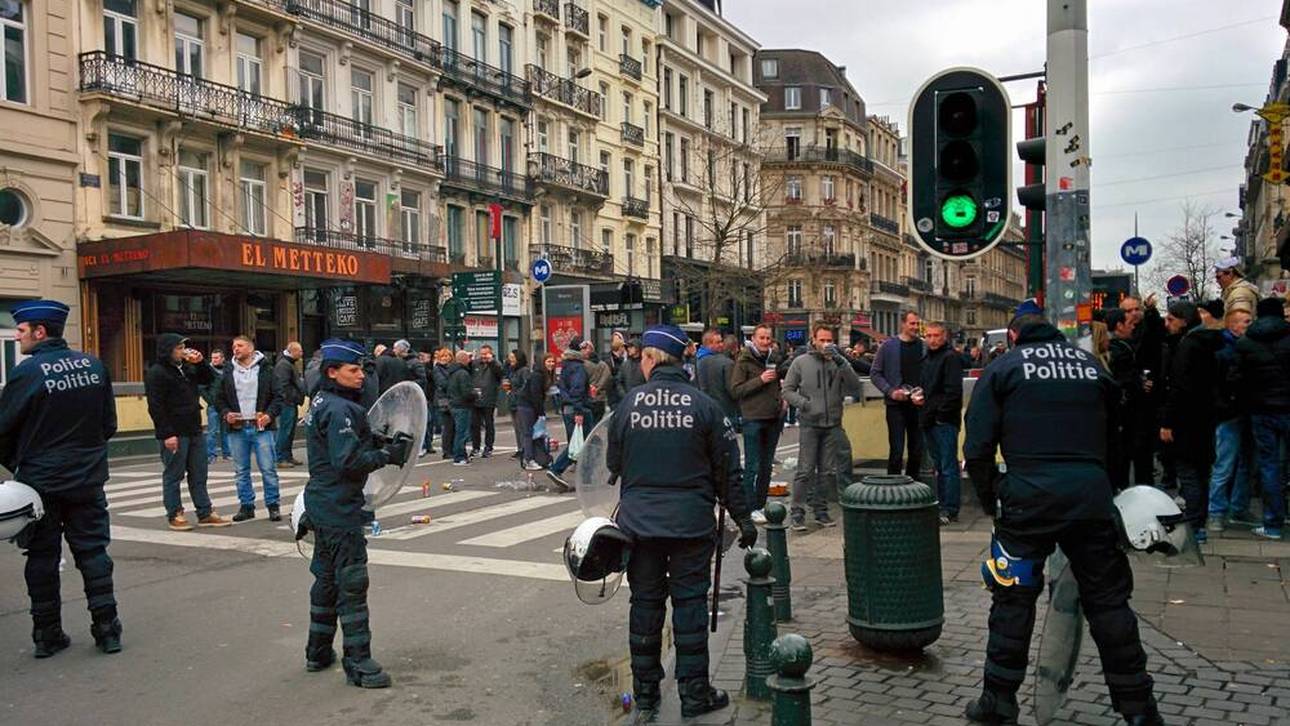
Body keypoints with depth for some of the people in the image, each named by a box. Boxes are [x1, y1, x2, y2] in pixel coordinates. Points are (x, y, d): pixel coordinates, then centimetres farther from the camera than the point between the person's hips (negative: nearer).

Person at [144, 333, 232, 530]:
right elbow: (155, 407, -15)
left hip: (194, 431, 8)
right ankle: (174, 515, 11)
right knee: (173, 475, 2)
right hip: (174, 434, -8)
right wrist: (166, 434, -20)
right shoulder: (157, 373, -10)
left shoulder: (187, 368, 13)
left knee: (199, 475, 10)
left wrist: (200, 363, 4)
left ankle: (205, 514, 15)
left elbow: (210, 379, 22)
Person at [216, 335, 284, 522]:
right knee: (241, 471, 8)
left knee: (268, 469, -3)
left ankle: (273, 506, 6)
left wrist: (270, 414, -14)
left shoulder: (266, 370, 3)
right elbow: (220, 399, 15)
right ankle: (247, 506, 18)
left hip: (261, 428, -4)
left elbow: (278, 396, 0)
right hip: (237, 429, 4)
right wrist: (226, 414, -4)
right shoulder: (228, 373, 13)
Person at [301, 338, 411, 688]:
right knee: (352, 583, -5)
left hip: (323, 505, 10)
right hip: (339, 509, -10)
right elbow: (348, 461, -26)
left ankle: (318, 653, 30)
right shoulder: (339, 410, -20)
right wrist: (387, 455, -17)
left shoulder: (321, 403, 12)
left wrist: (377, 443, 7)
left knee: (328, 578, 19)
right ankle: (358, 663, 0)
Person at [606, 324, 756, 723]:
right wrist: (742, 518, 8)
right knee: (690, 603, 8)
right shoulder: (704, 405, -5)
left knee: (645, 603, 11)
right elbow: (728, 470, -1)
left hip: (639, 521, 1)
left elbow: (613, 464, 7)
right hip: (691, 523, -1)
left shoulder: (629, 403, -3)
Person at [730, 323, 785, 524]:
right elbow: (735, 390, -13)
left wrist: (781, 397, 9)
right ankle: (751, 508, 2)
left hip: (773, 418, 7)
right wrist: (760, 380, -18)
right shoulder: (743, 361, -6)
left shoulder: (774, 359, 12)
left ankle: (761, 505, 20)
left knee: (766, 465, 11)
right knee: (753, 466, -3)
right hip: (753, 419, -6)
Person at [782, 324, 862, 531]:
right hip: (809, 424, -3)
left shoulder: (839, 362, 5)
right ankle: (797, 512, 1)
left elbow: (855, 385, -8)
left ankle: (821, 510, 20)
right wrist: (803, 403, -13)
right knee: (805, 471, -5)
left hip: (833, 424, 3)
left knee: (827, 472, 9)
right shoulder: (801, 362, 1)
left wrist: (840, 362, -17)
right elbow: (788, 390, 3)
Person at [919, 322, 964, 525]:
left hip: (945, 420, -9)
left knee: (948, 467, -5)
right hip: (929, 420, 9)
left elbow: (953, 391, -17)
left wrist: (938, 411, -16)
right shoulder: (928, 359, 19)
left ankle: (950, 511, -2)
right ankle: (942, 505, 22)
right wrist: (918, 397, 7)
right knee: (939, 466, 15)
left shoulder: (951, 357, -9)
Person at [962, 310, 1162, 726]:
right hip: (1092, 490, 3)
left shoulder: (1002, 369, 7)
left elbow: (977, 447, -1)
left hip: (1029, 495, -3)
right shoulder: (1091, 366, 17)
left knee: (1013, 599, 8)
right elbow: (1113, 433, 22)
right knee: (1108, 599, 13)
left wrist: (989, 500, 8)